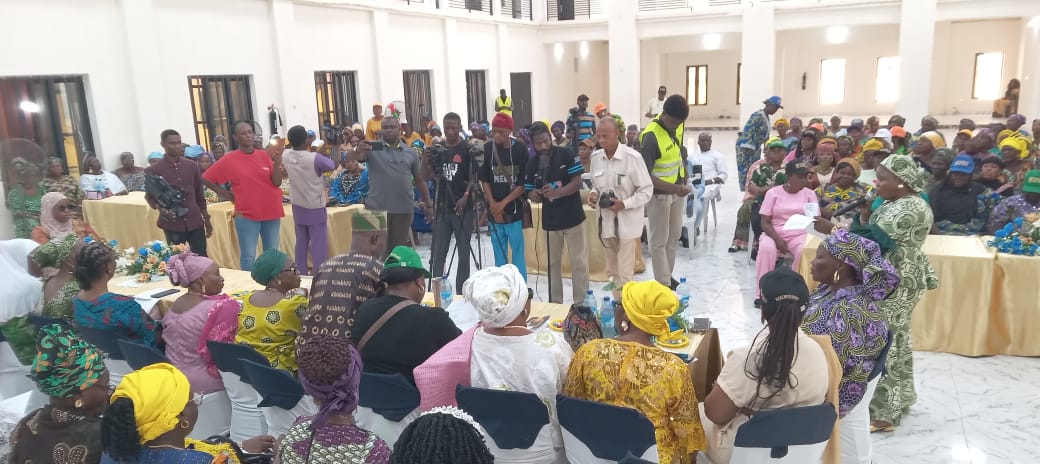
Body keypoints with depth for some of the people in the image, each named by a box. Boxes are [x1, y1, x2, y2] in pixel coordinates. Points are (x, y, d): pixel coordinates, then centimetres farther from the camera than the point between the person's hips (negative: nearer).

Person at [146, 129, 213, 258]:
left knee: (202, 258, 4)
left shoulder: (192, 165, 5)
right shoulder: (153, 171, -4)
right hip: (172, 224, -3)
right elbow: (149, 196, 5)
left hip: (195, 222, 3)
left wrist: (207, 219, 12)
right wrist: (160, 209, -16)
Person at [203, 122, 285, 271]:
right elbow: (206, 178, 2)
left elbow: (277, 182, -1)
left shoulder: (264, 155, 3)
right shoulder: (229, 159, -5)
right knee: (248, 256, 0)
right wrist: (228, 195, 0)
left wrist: (277, 163, -17)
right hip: (246, 215, -3)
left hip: (271, 212, 3)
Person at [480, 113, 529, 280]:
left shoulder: (520, 149, -5)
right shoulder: (486, 149, 1)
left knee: (518, 252, 1)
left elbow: (524, 183, -7)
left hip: (515, 209, -2)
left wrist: (503, 203, -11)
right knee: (499, 253, 10)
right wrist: (493, 204, -7)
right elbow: (484, 180, 4)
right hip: (494, 211, 2)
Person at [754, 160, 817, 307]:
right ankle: (763, 293, -25)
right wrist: (777, 239, -19)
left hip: (799, 235, 1)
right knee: (766, 248, -35)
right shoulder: (773, 193, 2)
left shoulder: (809, 194, 8)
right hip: (775, 234, -1)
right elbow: (765, 222, -3)